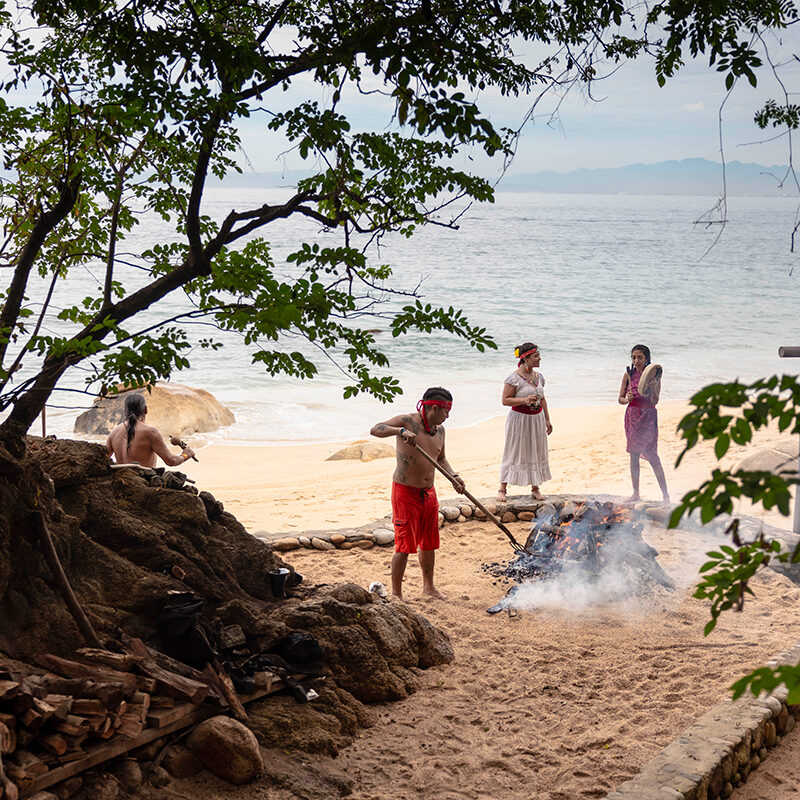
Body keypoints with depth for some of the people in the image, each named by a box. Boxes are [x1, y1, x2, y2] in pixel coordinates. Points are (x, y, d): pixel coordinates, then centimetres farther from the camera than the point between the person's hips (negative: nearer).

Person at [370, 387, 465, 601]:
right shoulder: (408, 421, -14)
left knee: (429, 543, 17)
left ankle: (428, 586, 34)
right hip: (405, 492, -7)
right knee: (404, 545, -6)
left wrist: (453, 476, 7)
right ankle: (396, 593, 5)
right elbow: (376, 430, -25)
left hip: (428, 493, 7)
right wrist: (401, 431, -40)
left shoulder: (440, 430, 8)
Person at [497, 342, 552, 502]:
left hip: (537, 418, 6)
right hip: (519, 418, -6)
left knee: (537, 452, 9)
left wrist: (547, 420, 14)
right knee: (514, 453, -1)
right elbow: (505, 400, -14)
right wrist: (524, 400, -26)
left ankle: (535, 489, 19)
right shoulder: (514, 378, -14)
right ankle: (502, 489, 9)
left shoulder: (538, 376, 7)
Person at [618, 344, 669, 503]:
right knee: (633, 455, 7)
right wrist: (627, 399, -13)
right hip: (632, 416, 4)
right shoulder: (629, 374, 4)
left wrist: (653, 387, -26)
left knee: (652, 455, -10)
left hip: (648, 417, -4)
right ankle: (635, 493, 17)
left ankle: (665, 494, -5)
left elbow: (654, 402, -10)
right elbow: (620, 398, 8)